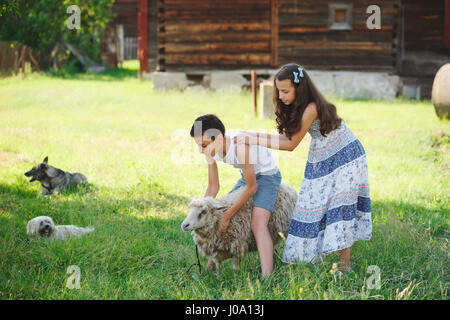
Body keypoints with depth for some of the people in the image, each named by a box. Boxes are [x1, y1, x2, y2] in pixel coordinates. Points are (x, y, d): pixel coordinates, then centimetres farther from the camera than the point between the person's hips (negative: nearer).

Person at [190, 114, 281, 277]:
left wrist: (228, 215, -22)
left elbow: (251, 188, -27)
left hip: (267, 174, -9)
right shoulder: (211, 150, -12)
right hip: (247, 176, 9)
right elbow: (213, 187, 0)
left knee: (258, 224, -26)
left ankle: (267, 278, -36)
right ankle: (211, 266, 24)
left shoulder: (241, 147, -36)